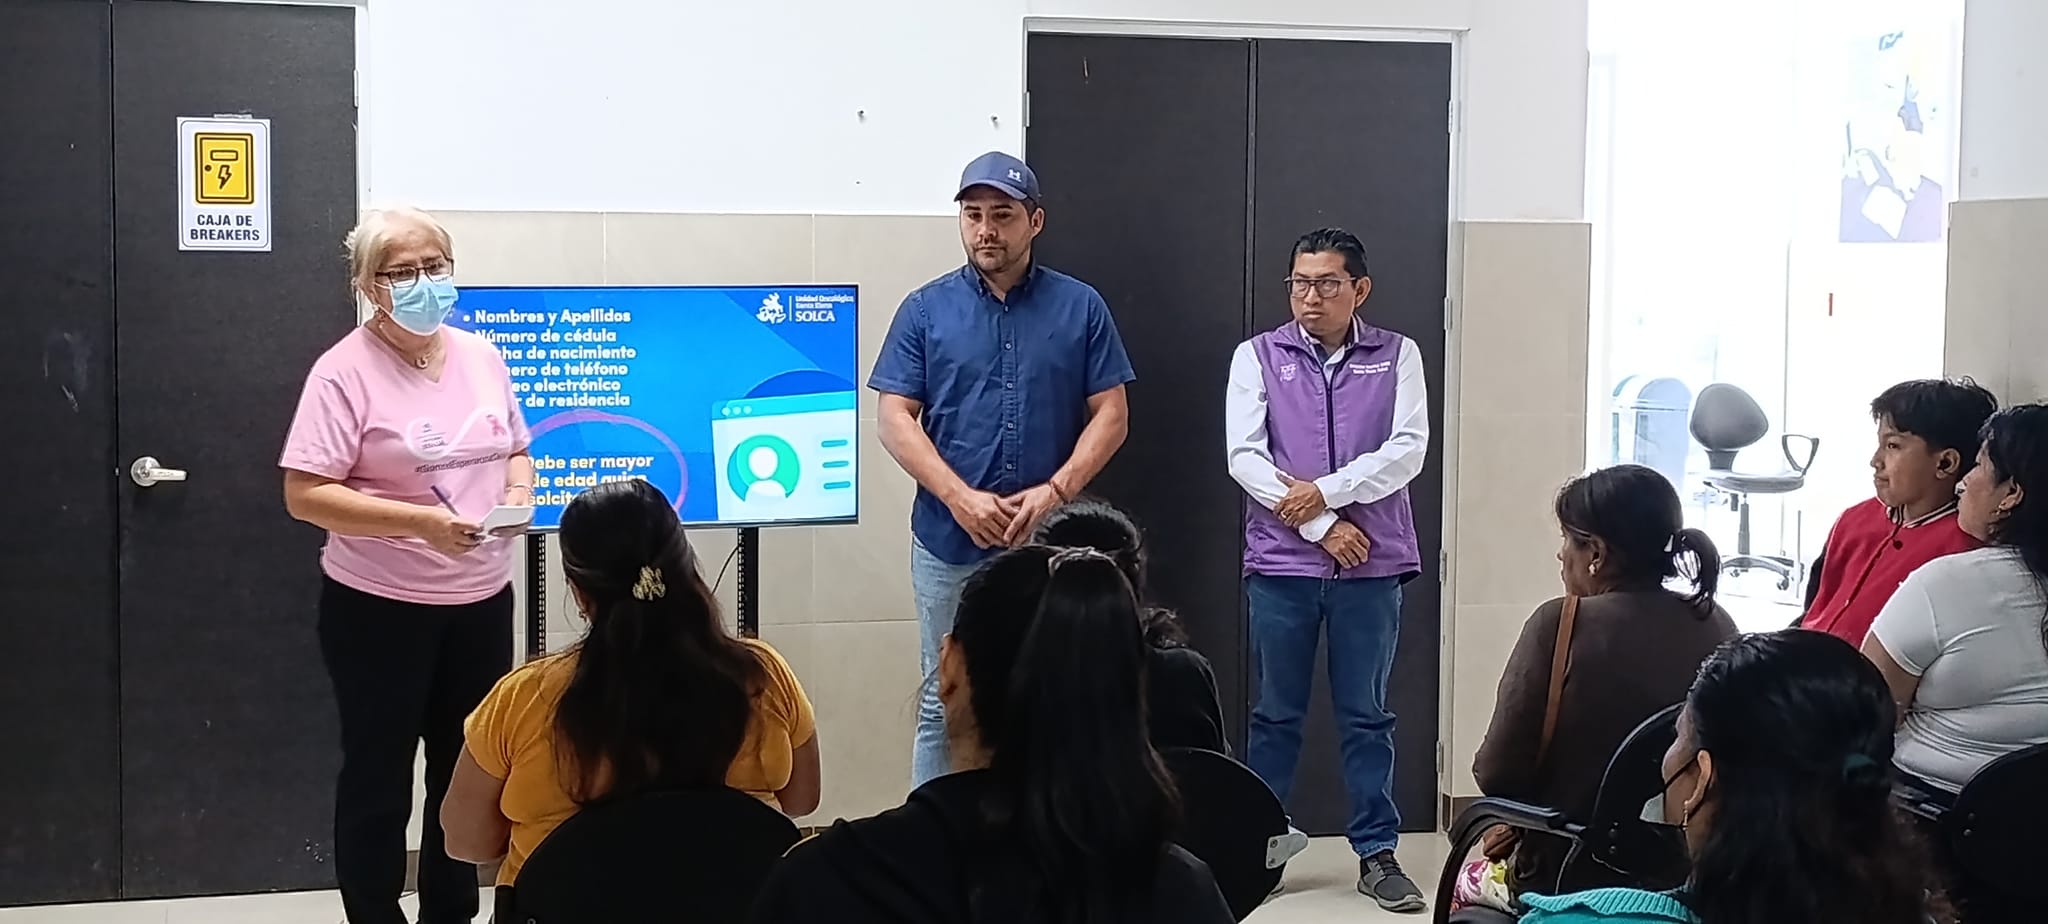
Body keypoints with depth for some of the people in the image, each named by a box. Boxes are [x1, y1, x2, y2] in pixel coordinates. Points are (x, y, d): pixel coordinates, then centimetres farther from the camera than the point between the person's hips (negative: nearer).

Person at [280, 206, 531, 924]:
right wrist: (420, 521, -27)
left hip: (482, 598, 6)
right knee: (379, 773, 4)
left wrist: (517, 491, -6)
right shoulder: (345, 371, -13)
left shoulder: (481, 355, 5)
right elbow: (304, 495, -18)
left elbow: (515, 449, 18)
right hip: (380, 606, -6)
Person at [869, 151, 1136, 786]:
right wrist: (961, 499, -13)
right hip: (949, 543, 0)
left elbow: (1111, 414, 2)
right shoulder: (926, 310, 4)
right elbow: (895, 418, 0)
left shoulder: (1080, 307, 4)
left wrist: (1055, 492, -12)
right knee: (944, 704, 6)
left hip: (1052, 543, 0)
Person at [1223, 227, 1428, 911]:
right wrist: (1320, 527, -10)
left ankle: (1377, 853, 13)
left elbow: (1408, 449, -5)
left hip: (1372, 566, 0)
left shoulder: (1397, 356, 5)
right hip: (1281, 564, 0)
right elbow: (1244, 455, -5)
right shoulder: (1258, 356, 4)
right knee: (1275, 715, 7)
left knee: (1366, 716, 6)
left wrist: (1326, 491, -14)